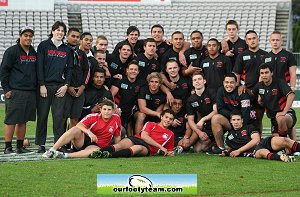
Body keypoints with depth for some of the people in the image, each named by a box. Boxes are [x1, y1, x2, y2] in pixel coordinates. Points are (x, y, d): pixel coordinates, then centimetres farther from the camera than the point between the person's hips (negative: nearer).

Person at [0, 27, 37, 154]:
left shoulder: (33, 53, 16)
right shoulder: (12, 51, -4)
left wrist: (37, 86, 16)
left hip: (31, 92, 6)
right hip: (15, 92, -6)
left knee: (23, 121, 9)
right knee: (11, 120, -6)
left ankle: (20, 146, 13)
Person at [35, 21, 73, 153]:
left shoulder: (67, 49, 13)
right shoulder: (44, 46, 3)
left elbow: (69, 68, 12)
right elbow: (39, 66, -2)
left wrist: (66, 85, 0)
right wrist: (41, 85, -9)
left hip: (60, 87, 2)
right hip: (45, 85, -2)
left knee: (59, 116, -3)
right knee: (42, 115, 0)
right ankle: (41, 144, 6)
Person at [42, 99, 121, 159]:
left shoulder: (116, 119, -1)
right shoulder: (93, 117, -5)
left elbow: (117, 137, 8)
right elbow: (79, 125, -18)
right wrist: (89, 133, -35)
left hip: (96, 146, 0)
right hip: (83, 140, 0)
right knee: (75, 130, -31)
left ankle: (66, 155, -49)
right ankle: (52, 150, -36)